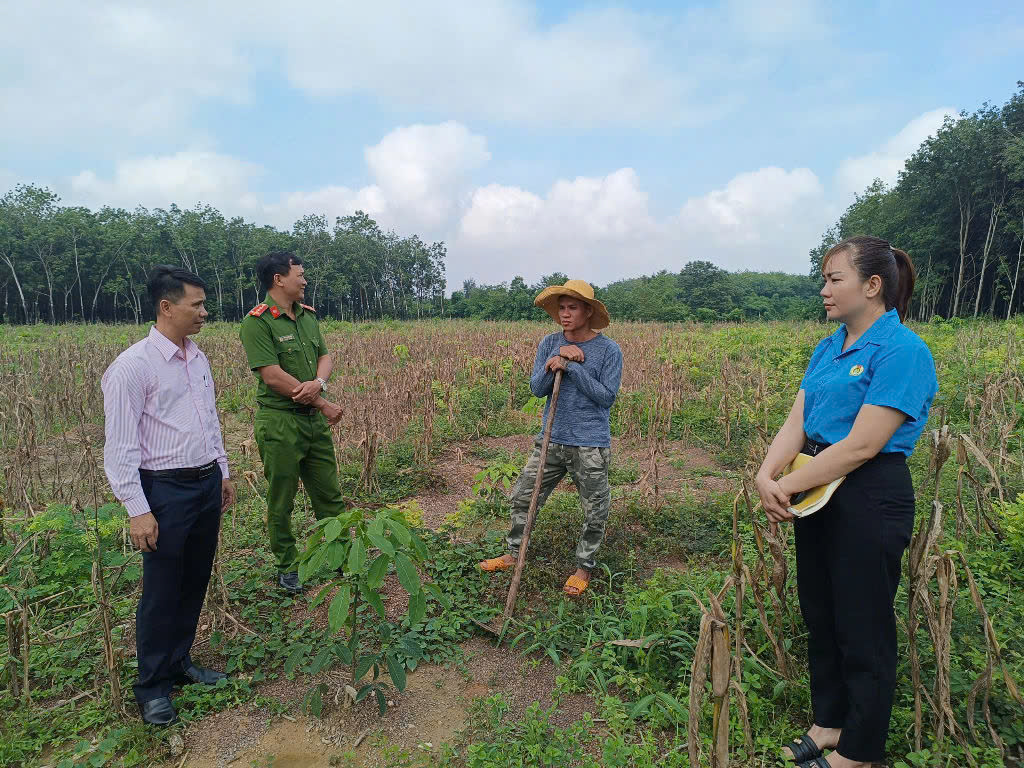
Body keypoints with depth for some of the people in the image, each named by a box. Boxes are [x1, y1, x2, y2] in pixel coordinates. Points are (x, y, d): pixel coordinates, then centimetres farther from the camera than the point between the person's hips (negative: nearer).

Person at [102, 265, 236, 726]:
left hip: (207, 482, 7)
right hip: (165, 488, -6)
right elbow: (120, 447, -15)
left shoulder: (198, 359, 7)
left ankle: (180, 662, 35)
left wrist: (222, 472, 18)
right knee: (162, 592, 6)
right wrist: (137, 510, -17)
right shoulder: (131, 368, -15)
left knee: (195, 583, 16)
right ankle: (152, 687, 26)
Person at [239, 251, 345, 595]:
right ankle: (287, 567, 25)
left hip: (315, 419, 7)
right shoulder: (257, 322, -13)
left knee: (330, 493, 14)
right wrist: (324, 404, -13)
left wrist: (319, 383, -15)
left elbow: (325, 356, 10)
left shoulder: (308, 315, 10)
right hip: (279, 422, -6)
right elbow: (273, 376, -19)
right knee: (281, 500, 8)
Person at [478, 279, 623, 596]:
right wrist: (550, 367, -19)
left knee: (595, 511, 8)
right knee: (523, 496, 12)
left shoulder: (609, 350, -8)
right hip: (552, 439, 4)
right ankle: (514, 553, 32)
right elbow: (537, 389, 1)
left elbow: (607, 397, -12)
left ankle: (584, 566, 30)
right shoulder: (549, 343, 3)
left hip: (590, 446, -3)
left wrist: (573, 367, -19)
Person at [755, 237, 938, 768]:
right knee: (820, 616, 20)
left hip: (870, 500, -8)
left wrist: (789, 485, -18)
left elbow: (861, 445, -22)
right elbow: (796, 423, 0)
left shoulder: (902, 351, -16)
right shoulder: (827, 349, 9)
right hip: (819, 491, 8)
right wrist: (767, 474, -16)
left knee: (863, 629, 9)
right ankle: (830, 722, 42)